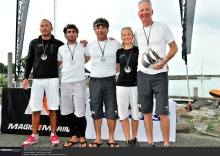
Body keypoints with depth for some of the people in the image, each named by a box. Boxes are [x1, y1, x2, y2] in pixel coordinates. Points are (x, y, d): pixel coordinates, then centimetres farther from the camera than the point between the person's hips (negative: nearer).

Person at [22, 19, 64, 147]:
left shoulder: (58, 44, 4)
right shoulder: (34, 43, 9)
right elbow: (29, 61, 11)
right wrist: (26, 77, 4)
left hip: (52, 80, -2)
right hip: (37, 80, 2)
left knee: (53, 108, 2)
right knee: (35, 109, 4)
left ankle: (53, 135, 14)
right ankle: (34, 136, 16)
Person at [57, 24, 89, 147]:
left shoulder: (83, 47, 3)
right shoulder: (61, 49, 10)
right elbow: (57, 64, 20)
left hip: (79, 83, -3)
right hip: (65, 83, 4)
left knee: (80, 113, -4)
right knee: (66, 112, 8)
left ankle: (82, 138, 15)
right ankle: (74, 136, 25)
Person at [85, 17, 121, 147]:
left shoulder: (116, 44, 1)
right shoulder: (90, 45, 6)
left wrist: (117, 68, 3)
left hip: (110, 80, -1)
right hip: (95, 81, 2)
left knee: (112, 111, 2)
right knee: (96, 111, 6)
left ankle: (111, 138, 14)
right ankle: (98, 138, 17)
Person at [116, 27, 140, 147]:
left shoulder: (138, 50, 0)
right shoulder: (119, 52, 8)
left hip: (135, 85, -2)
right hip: (121, 86, 2)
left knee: (135, 114, 8)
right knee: (123, 114, 6)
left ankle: (134, 139, 26)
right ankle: (128, 140, 19)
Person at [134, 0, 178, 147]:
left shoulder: (162, 27, -4)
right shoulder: (137, 32, 8)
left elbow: (174, 48, -2)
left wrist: (164, 61, -15)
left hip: (160, 74, -4)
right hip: (143, 75, 4)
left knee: (163, 112, -2)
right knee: (146, 111, 8)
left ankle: (166, 143, 12)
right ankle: (150, 142, 20)